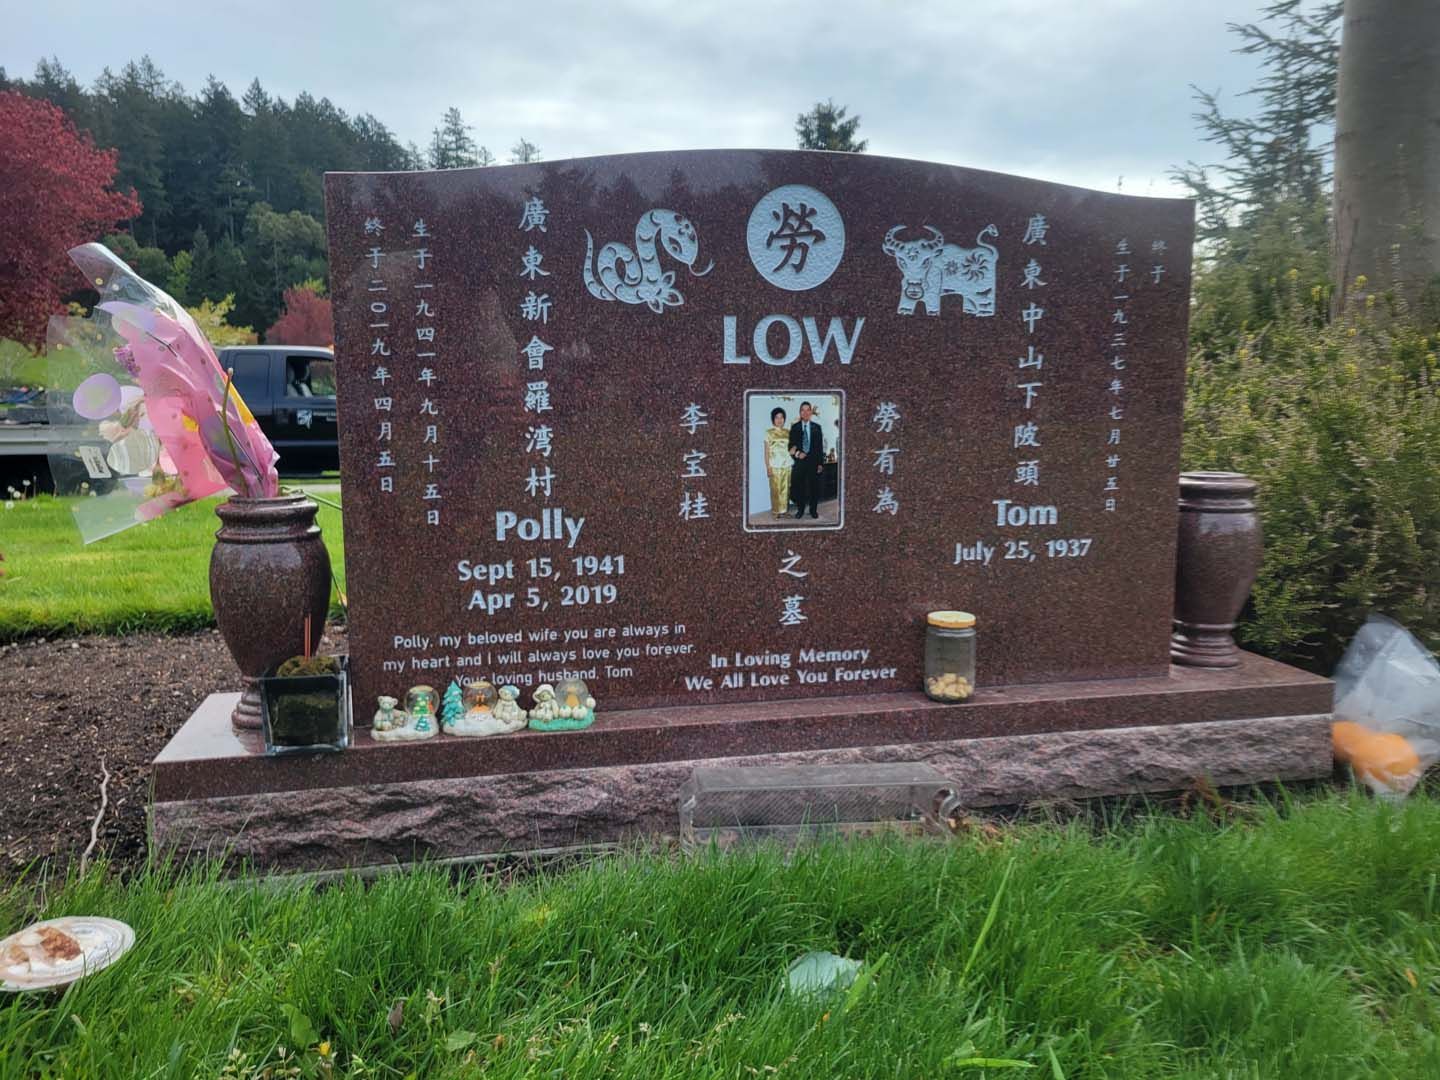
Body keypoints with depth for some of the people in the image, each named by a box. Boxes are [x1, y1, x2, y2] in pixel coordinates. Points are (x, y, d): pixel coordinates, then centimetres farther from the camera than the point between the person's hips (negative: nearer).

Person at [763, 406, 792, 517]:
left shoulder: (788, 432, 9)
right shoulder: (769, 432, 0)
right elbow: (767, 451, -1)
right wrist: (767, 467, -7)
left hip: (787, 465, 3)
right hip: (775, 466, -3)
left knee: (785, 489, 5)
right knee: (776, 490, -3)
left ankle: (784, 510, 14)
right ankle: (776, 511, 8)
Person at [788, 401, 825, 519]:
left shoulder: (816, 427, 5)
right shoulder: (794, 427, 5)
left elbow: (820, 446, 4)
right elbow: (791, 446, 5)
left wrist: (820, 463, -1)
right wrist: (797, 454, -14)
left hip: (813, 461, 0)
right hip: (799, 462, 0)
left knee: (814, 486, 4)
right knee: (799, 486, 1)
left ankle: (813, 510, 15)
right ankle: (800, 509, 13)